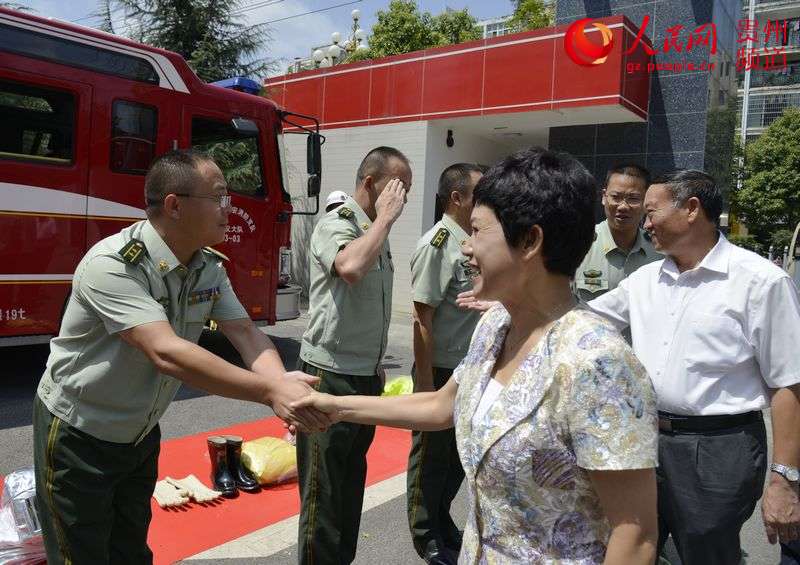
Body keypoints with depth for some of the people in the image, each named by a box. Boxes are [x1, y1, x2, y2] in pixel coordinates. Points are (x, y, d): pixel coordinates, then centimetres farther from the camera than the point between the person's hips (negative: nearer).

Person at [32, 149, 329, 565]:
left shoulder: (209, 267, -7)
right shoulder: (112, 265, -31)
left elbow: (246, 333, -12)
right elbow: (167, 353, -41)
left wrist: (281, 382, -34)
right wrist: (269, 391, -45)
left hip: (140, 434, 7)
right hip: (79, 436, -6)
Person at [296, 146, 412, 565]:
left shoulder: (375, 232, 12)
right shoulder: (335, 224, -13)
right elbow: (350, 267, -38)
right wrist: (385, 218, -22)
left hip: (364, 375, 9)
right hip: (330, 376, -9)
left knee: (352, 479, 19)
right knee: (324, 488, 2)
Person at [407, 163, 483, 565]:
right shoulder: (437, 244, -17)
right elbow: (422, 318, -19)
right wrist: (425, 383, -19)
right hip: (442, 371, -8)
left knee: (459, 454, 20)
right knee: (432, 456, 9)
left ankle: (442, 523, 40)